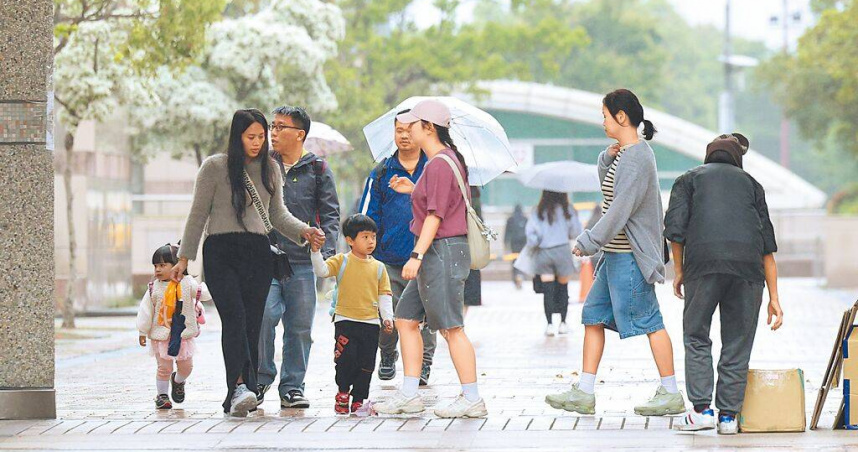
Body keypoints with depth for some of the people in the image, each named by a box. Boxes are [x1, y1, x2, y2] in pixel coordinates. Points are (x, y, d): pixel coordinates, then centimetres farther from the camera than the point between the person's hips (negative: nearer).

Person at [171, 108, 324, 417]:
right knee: (234, 316, -22)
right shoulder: (215, 167, 2)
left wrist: (304, 231, 0)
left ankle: (241, 396, 3)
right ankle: (238, 387, -36)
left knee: (252, 323, -1)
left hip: (258, 253, 4)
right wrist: (184, 258, 4)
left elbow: (278, 214, 18)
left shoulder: (269, 169, 15)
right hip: (221, 252, -4)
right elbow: (198, 215, 5)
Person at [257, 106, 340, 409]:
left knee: (300, 326, 3)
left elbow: (330, 213, 7)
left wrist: (326, 251, -6)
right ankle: (262, 377, 1)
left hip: (303, 261, 0)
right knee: (264, 315, -16)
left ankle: (292, 386, 14)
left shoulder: (317, 168, 7)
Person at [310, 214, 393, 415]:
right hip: (345, 321, -3)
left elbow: (384, 294, 11)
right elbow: (322, 270, -12)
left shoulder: (378, 267, 10)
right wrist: (316, 252, -26)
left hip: (371, 323, 3)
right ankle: (342, 392, 9)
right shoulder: (342, 261, 1)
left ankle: (358, 400, 14)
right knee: (346, 358, -14)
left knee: (366, 364, 3)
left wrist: (387, 317, 1)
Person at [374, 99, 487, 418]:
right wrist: (413, 189, 23)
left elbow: (435, 215, -21)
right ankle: (409, 394, 13)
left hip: (443, 251, -11)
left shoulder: (439, 164, -16)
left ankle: (472, 398, -4)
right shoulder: (446, 159, 14)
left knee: (450, 327, -8)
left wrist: (417, 256, -23)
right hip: (436, 253, 11)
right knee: (406, 319, 12)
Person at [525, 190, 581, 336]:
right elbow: (576, 232, 1)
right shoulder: (567, 210, 0)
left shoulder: (538, 211, 3)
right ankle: (562, 323, 13)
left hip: (542, 253, 1)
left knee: (548, 289, 0)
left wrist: (535, 243, 11)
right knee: (563, 287, 11)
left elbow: (530, 231, -5)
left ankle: (549, 324, -9)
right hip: (562, 251, -1)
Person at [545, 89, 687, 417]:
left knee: (649, 321, -5)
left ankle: (671, 395, 1)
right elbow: (607, 186, 26)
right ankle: (584, 393, 10)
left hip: (628, 257, -11)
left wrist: (587, 243, -18)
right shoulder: (626, 154, 13)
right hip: (615, 254, 11)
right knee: (593, 316, 9)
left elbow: (620, 211, -22)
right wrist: (608, 157, 8)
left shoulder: (636, 159, -18)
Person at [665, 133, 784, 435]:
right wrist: (774, 297, 18)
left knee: (696, 337, 9)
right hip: (748, 267, 2)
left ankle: (702, 410, -1)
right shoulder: (750, 183, 26)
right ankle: (728, 416, 6)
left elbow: (675, 227, 5)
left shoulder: (689, 179, 21)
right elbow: (767, 243, 19)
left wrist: (679, 271, 17)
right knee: (737, 343, 7)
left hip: (703, 262, -2)